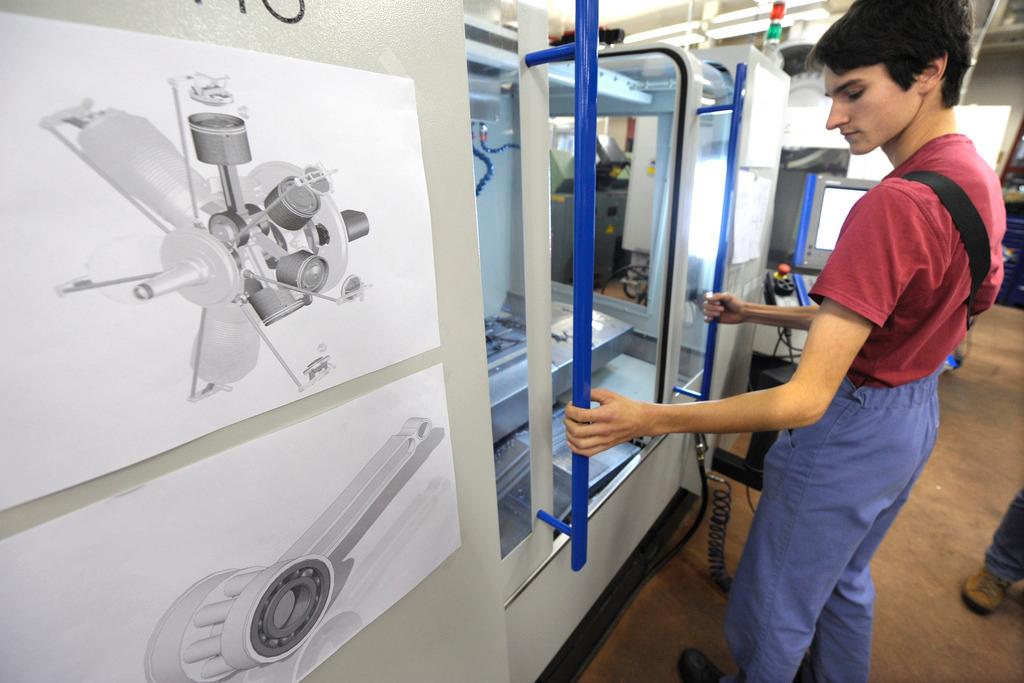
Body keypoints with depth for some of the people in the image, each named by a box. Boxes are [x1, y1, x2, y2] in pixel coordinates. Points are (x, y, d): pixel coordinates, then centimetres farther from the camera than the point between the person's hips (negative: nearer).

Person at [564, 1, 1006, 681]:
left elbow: (806, 400, -34)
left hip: (855, 428, -9)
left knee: (776, 598, 17)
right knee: (845, 577, 31)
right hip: (917, 411, 10)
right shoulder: (979, 178, 2)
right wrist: (759, 313, 8)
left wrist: (645, 419, -37)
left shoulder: (897, 204, -29)